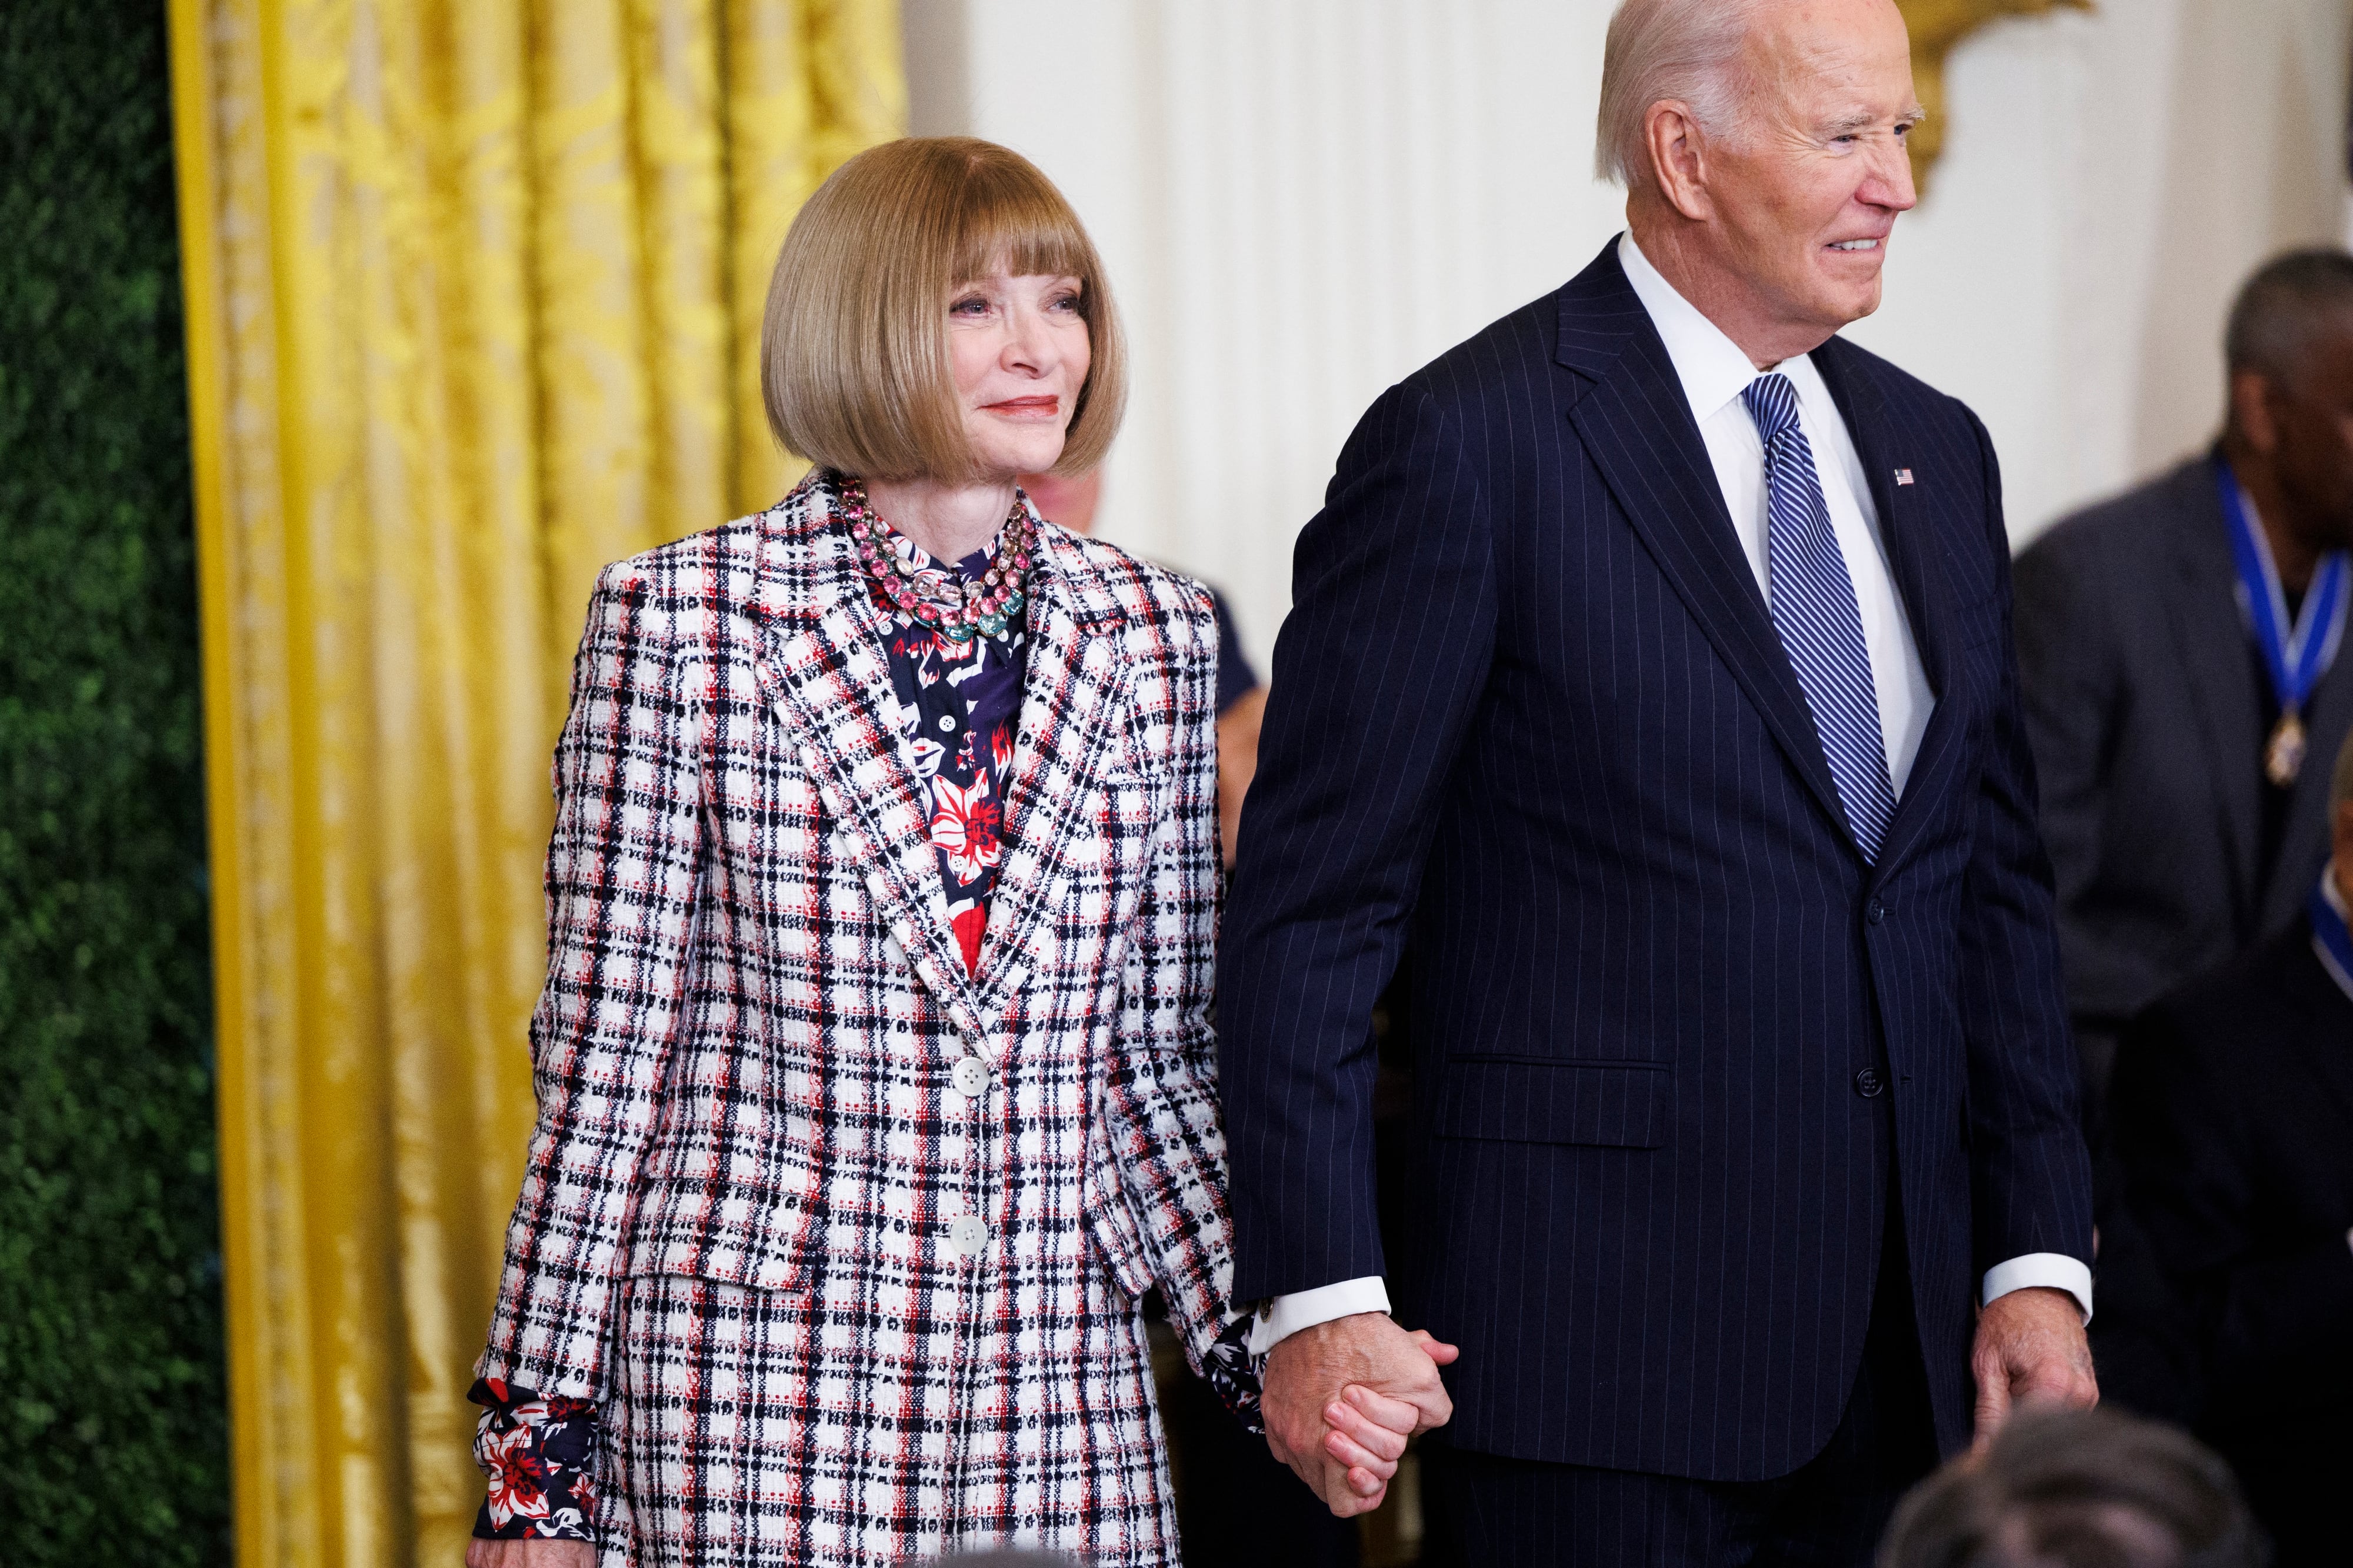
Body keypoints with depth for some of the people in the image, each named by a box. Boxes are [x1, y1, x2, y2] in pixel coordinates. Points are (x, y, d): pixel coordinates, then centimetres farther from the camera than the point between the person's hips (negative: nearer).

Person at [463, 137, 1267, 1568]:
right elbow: (604, 1049, 0)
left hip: (1060, 1391, 3)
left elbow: (1158, 1052, 12)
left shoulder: (1155, 634, 8)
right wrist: (541, 1449, -1)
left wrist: (1271, 1341, -1)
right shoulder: (680, 620, -2)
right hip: (749, 1389, -3)